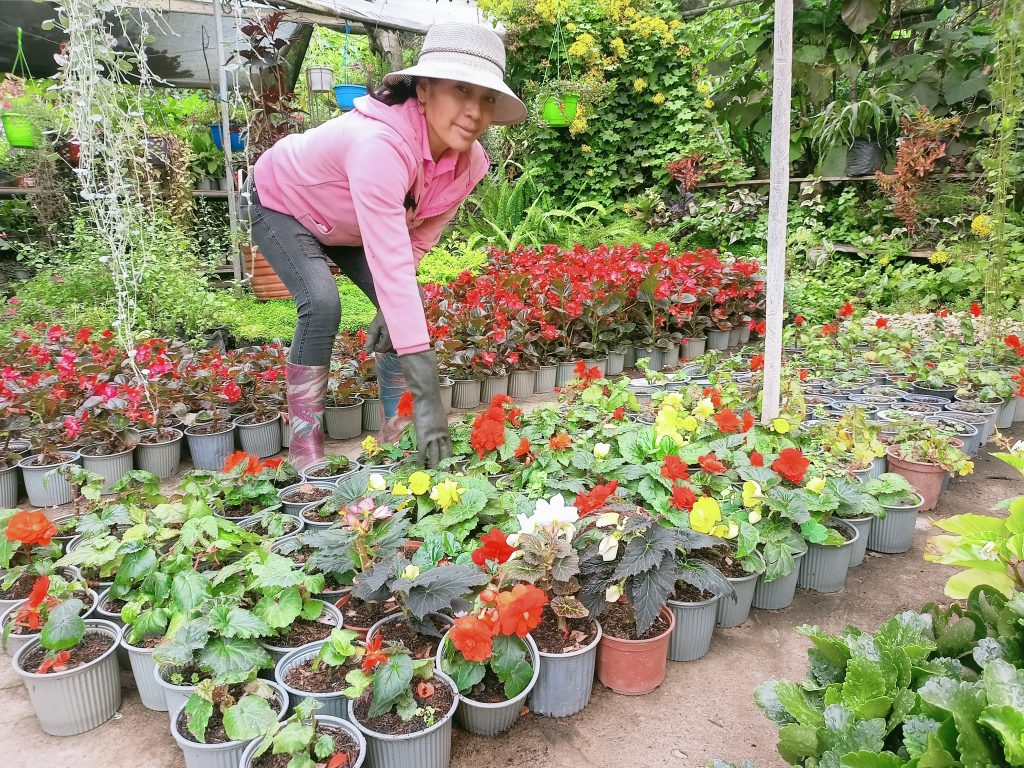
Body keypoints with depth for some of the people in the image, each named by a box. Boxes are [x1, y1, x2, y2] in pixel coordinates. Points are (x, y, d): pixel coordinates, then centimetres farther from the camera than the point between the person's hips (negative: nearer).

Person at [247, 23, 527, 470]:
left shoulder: (469, 162, -21)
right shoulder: (379, 144, -45)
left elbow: (420, 238, -8)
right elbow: (390, 265, -50)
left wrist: (391, 311, -20)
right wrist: (426, 393, -53)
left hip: (348, 225, 6)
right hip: (283, 204, -6)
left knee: (406, 308, -6)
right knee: (323, 305, -25)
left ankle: (396, 427, 8)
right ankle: (305, 445, -10)